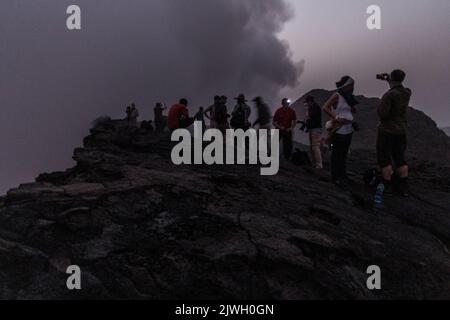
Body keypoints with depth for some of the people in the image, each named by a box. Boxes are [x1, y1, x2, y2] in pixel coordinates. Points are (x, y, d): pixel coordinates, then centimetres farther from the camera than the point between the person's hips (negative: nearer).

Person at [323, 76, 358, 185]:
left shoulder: (348, 97, 14)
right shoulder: (337, 96, -9)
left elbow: (353, 111, 25)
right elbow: (325, 107, -20)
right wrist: (336, 117, -26)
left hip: (348, 130, 8)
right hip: (338, 131, -8)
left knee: (344, 154, 15)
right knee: (336, 155, -1)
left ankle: (343, 176, 26)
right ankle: (336, 177, 7)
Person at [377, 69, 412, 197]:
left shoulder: (389, 95, -20)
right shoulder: (407, 93, 2)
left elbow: (382, 114, -21)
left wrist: (380, 108, -1)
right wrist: (388, 80, 27)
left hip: (387, 130, -6)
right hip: (401, 130, 7)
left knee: (384, 158, 5)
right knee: (400, 158, 14)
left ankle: (387, 186, 7)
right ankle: (404, 188, 15)